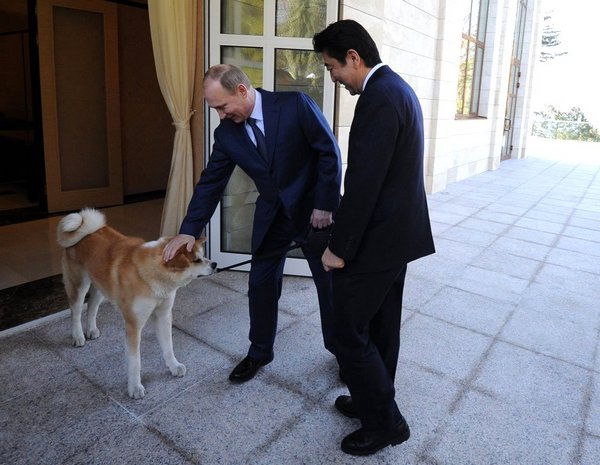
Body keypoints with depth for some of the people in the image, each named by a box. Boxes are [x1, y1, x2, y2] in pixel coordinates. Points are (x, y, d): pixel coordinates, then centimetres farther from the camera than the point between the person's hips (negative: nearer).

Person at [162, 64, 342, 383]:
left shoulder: (295, 104, -16)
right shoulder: (226, 132, -4)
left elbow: (330, 152, -14)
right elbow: (211, 182, -1)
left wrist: (326, 205, -15)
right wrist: (188, 231, -7)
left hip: (314, 211, -3)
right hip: (271, 217, 4)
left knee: (330, 284, 10)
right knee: (261, 285, 9)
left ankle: (339, 348, 34)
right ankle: (259, 352, 32)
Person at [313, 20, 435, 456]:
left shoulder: (379, 97, -20)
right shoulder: (398, 88, 13)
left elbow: (363, 183, -24)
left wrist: (339, 247, -16)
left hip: (375, 241, -10)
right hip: (398, 233, 10)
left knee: (350, 334, 4)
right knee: (381, 328, 20)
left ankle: (385, 421, 21)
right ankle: (375, 401, 38)